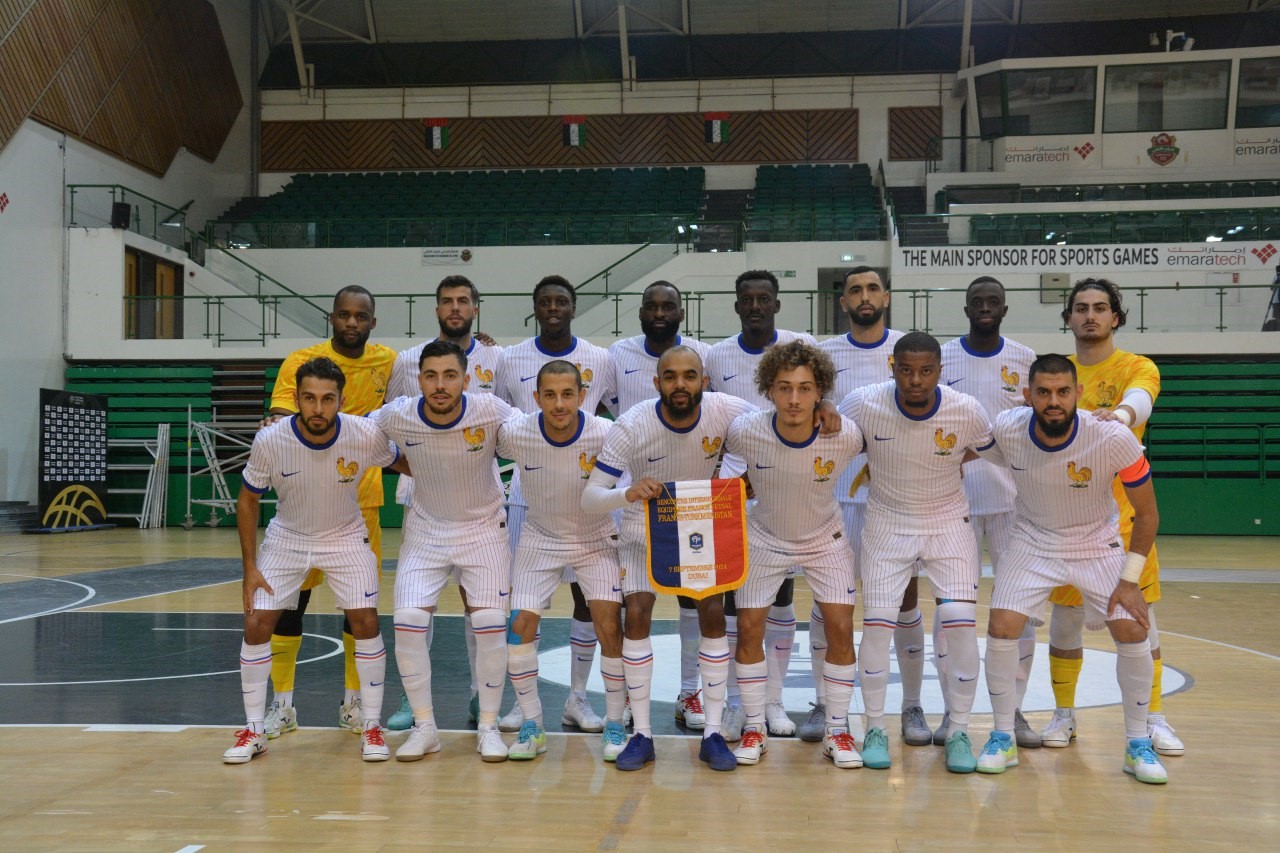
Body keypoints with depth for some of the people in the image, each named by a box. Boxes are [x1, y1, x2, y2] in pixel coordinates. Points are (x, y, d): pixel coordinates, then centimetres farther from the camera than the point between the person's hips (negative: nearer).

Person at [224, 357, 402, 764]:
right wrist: (250, 567, -9)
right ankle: (254, 730, 12)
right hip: (286, 538, 1)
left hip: (345, 537, -1)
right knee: (256, 624, -5)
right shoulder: (269, 441, -25)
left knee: (366, 622, -11)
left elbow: (402, 464, -2)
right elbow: (247, 500, -8)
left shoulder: (366, 436, -26)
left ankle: (372, 726, 7)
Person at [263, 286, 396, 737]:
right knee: (292, 595, 0)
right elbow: (280, 420, -16)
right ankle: (283, 703, 13)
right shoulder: (301, 361, -7)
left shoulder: (387, 361, 3)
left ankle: (353, 701, 20)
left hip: (363, 498, 3)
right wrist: (278, 426, -37)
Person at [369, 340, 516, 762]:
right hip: (426, 529, 1)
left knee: (491, 623, -9)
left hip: (484, 527, -1)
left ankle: (488, 726, 11)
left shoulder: (491, 411, -23)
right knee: (408, 621, -10)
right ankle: (424, 727, 9)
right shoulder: (397, 416, -18)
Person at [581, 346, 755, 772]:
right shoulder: (632, 426, -28)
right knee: (636, 615, -13)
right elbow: (589, 498, -30)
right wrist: (628, 493, -50)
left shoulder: (725, 410, -24)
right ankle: (642, 734, -1)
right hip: (645, 529, -1)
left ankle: (713, 733, 3)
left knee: (713, 613, -8)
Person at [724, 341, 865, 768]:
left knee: (841, 628, -6)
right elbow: (712, 450, -4)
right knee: (748, 628, -3)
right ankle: (755, 728, 15)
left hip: (825, 539, 0)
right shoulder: (745, 432, -28)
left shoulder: (845, 436, -27)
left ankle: (837, 730, 12)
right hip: (764, 537, 0)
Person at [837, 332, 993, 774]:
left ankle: (958, 731, 9)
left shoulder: (967, 411, -19)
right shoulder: (864, 404, -20)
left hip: (949, 523, 0)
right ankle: (875, 728, 12)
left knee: (961, 624, -10)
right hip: (887, 523, 0)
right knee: (877, 624, -7)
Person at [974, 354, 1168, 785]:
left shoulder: (1114, 439, -27)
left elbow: (1147, 513, -13)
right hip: (1032, 540, 1)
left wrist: (1129, 580, -14)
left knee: (1132, 632, -12)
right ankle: (1003, 739, 6)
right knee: (1001, 629, -14)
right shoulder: (1006, 428, -23)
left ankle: (1138, 745, 10)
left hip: (1098, 543, -1)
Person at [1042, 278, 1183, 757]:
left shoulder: (1137, 367, -1)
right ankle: (1064, 716, 20)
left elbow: (1141, 396, -24)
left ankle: (1153, 720, 15)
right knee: (1065, 616, 6)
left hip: (1124, 514, -2)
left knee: (1140, 617, 2)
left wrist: (1122, 412, -47)